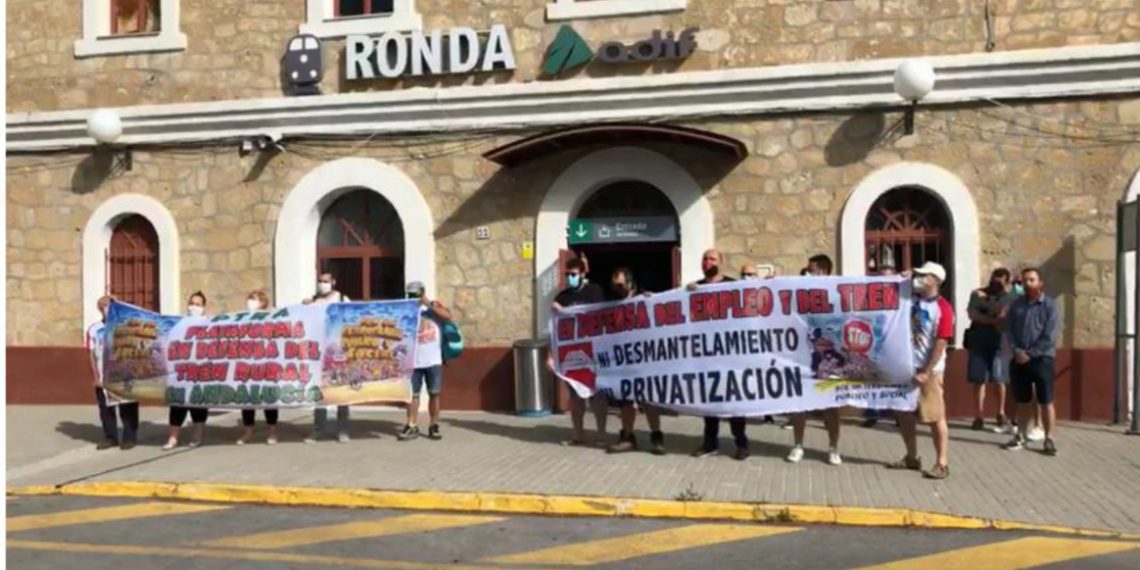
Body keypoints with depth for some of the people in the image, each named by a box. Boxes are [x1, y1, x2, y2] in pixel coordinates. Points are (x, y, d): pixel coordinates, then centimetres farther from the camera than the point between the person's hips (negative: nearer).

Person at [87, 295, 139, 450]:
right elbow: (92, 355, 5)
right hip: (104, 377, 2)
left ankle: (130, 437, 11)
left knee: (128, 408, 2)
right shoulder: (94, 330, 3)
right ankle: (110, 437, 22)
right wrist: (96, 377, 0)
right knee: (105, 408, 9)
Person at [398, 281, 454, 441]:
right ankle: (411, 426, 8)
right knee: (412, 394, 3)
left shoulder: (434, 306, 4)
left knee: (434, 394, 3)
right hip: (413, 361, 1)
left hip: (433, 360, -1)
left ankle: (434, 426, 12)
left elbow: (448, 316, -15)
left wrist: (429, 305, -17)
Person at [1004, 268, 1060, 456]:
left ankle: (1049, 439, 5)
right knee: (1022, 401, 12)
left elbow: (1049, 337, -11)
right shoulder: (1016, 305, 9)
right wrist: (1017, 351, -9)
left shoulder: (1050, 305, -4)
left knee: (1046, 401, -1)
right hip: (1019, 360, 4)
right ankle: (1021, 436, 21)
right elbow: (1010, 331, 6)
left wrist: (1029, 354, -13)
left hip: (1042, 359, -4)